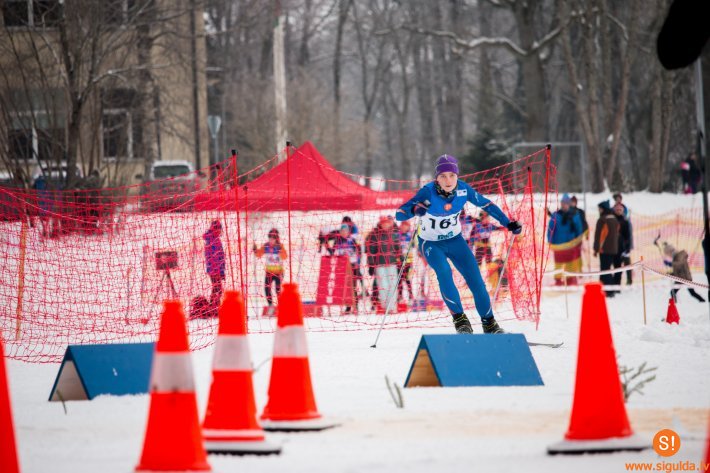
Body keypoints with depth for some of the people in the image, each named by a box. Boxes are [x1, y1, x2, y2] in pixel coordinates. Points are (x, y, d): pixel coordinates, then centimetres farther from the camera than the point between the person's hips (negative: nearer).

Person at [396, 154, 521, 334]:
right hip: (431, 243, -3)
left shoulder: (463, 189, -18)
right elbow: (400, 214, -33)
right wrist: (414, 210, -55)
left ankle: (489, 323, 8)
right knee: (444, 272, -29)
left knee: (474, 277, -7)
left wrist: (508, 223, -3)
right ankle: (459, 317, -14)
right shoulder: (428, 192, -27)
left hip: (455, 240, 3)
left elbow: (486, 204, -1)